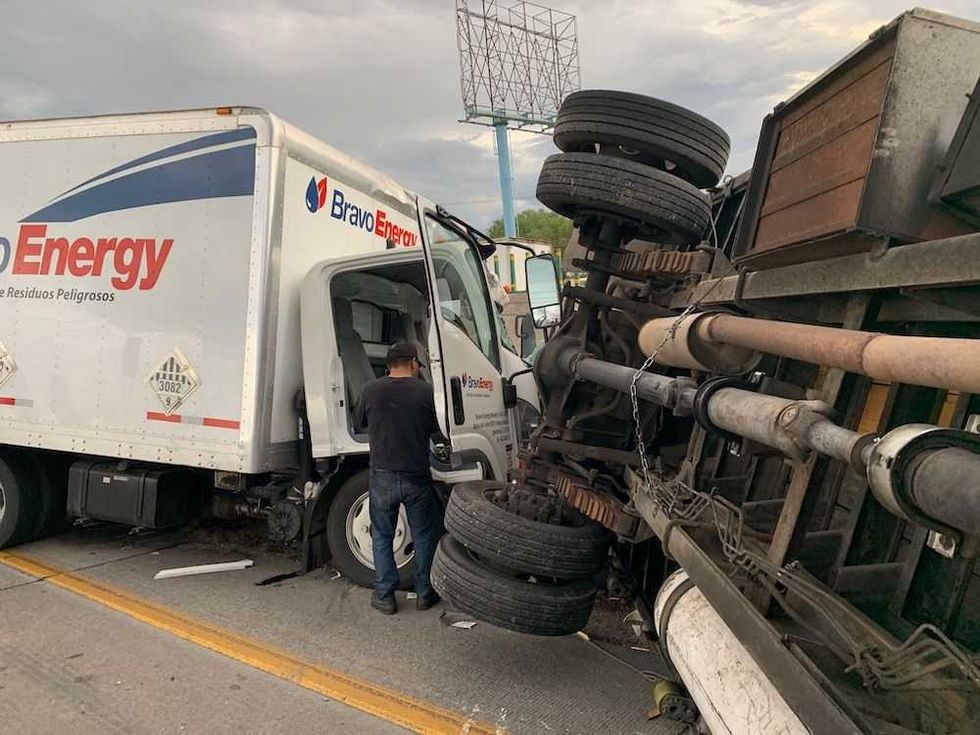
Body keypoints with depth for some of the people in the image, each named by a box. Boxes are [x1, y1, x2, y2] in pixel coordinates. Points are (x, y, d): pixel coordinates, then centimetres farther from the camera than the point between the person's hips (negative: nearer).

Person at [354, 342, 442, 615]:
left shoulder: (371, 390, -4)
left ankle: (384, 595, 19)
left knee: (382, 536, 16)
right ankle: (425, 592, 24)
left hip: (382, 476, 1)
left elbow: (361, 421, 13)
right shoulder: (426, 392, -8)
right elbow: (439, 430, 2)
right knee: (423, 535, 17)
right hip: (417, 477, -1)